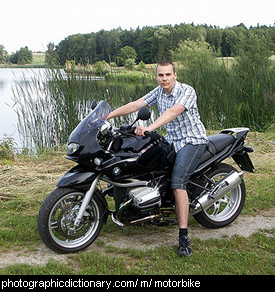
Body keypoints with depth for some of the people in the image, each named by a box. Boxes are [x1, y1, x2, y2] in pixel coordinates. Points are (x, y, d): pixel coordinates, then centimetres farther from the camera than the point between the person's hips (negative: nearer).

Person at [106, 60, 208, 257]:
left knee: (177, 183, -22)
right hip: (172, 141, 9)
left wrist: (149, 128, -46)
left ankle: (184, 236, -23)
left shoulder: (187, 91, -16)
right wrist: (107, 116, -6)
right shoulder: (158, 92, 6)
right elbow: (135, 105, 2)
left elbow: (173, 112, -33)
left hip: (193, 141, -8)